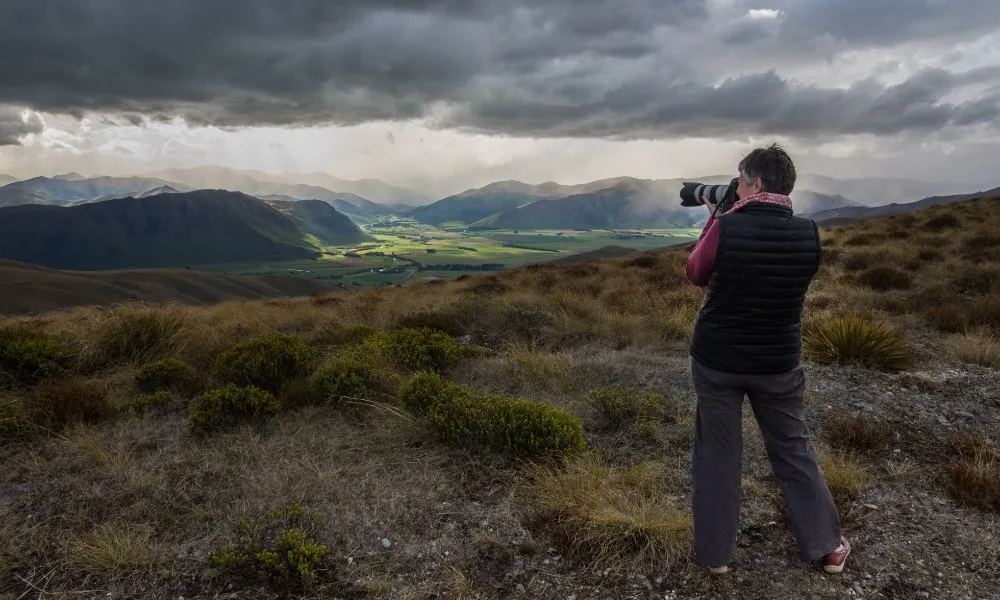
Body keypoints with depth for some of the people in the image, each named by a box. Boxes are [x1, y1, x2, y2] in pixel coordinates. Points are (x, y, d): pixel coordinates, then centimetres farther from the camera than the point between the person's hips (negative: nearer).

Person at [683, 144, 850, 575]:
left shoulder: (725, 227, -18)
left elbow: (695, 275, 0)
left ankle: (714, 553, 23)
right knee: (794, 450, 19)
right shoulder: (808, 234, -6)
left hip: (716, 361, -2)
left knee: (717, 454, 11)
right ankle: (827, 547, 31)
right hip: (779, 363, 3)